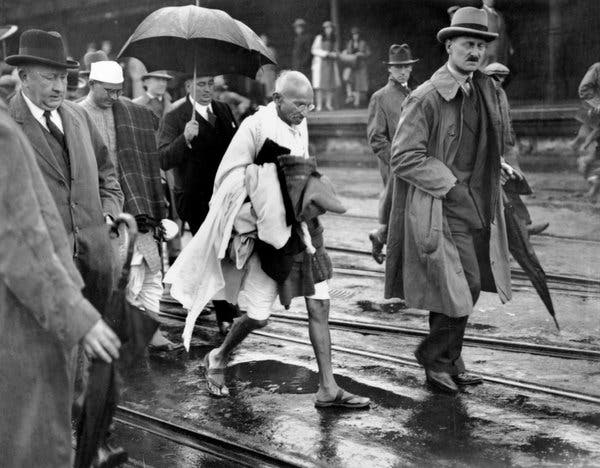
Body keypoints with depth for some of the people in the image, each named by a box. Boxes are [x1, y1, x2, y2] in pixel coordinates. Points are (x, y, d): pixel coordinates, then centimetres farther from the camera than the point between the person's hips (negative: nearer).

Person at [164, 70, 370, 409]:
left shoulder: (300, 127, 6)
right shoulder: (256, 127, -13)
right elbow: (230, 177, -11)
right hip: (269, 232, -6)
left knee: (319, 307, 2)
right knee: (259, 316, -1)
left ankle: (328, 389, 8)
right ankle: (218, 359, 28)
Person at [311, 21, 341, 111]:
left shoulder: (334, 40, 15)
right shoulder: (319, 38, 1)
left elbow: (337, 51, 23)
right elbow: (314, 50, -6)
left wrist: (336, 54, -2)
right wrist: (326, 53, -13)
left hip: (331, 64, 4)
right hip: (320, 63, -4)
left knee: (331, 85, -3)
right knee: (320, 85, -8)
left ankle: (328, 104, 7)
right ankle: (319, 105, -7)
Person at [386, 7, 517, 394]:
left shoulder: (486, 89, 10)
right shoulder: (425, 98, -13)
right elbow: (404, 158, -15)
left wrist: (497, 165, 9)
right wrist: (451, 186, -16)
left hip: (477, 206, 7)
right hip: (441, 207, -7)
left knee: (468, 285, 12)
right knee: (463, 284, -10)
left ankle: (447, 360, 27)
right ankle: (435, 356, 11)